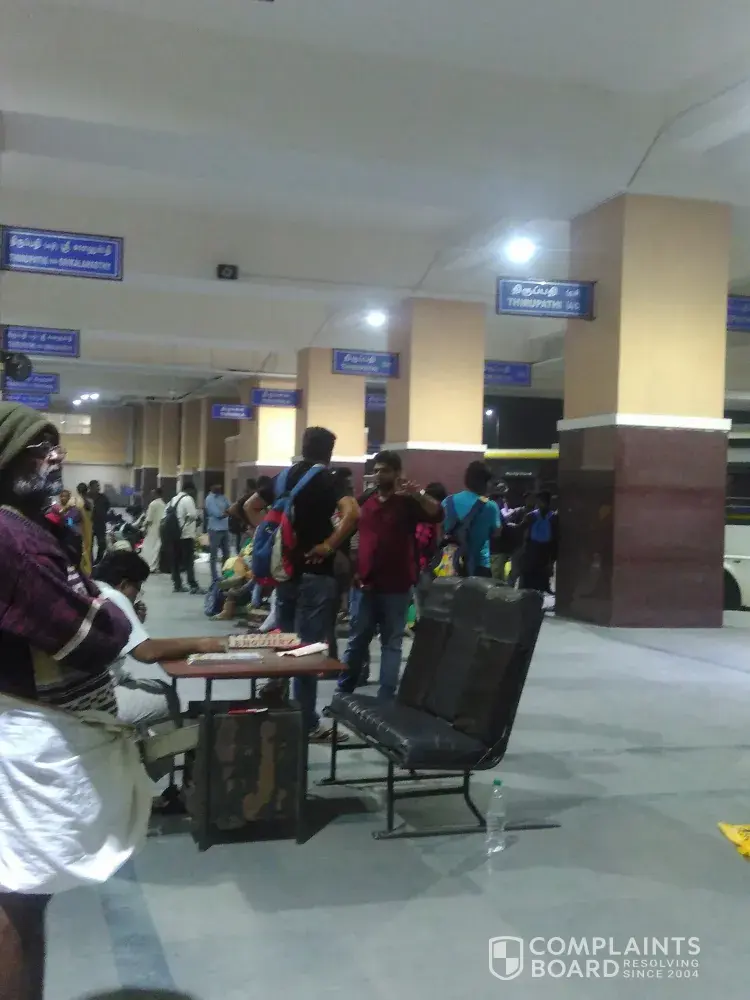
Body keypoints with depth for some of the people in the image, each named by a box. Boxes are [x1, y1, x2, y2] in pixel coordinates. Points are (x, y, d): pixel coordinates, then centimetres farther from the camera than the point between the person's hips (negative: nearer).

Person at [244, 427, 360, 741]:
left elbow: (251, 507, 20)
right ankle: (306, 724, 3)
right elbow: (352, 512, -27)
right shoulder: (325, 478, -10)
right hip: (314, 572, -6)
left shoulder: (284, 476, 9)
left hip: (284, 568, 7)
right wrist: (328, 546, -18)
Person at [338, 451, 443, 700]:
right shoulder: (366, 502, 11)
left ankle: (386, 697, 5)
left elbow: (437, 514, -19)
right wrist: (355, 571, 11)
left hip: (396, 586, -4)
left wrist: (417, 493, -31)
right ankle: (344, 690, 19)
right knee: (357, 639, 10)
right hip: (367, 584, 4)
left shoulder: (408, 502, -2)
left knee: (391, 643, 3)